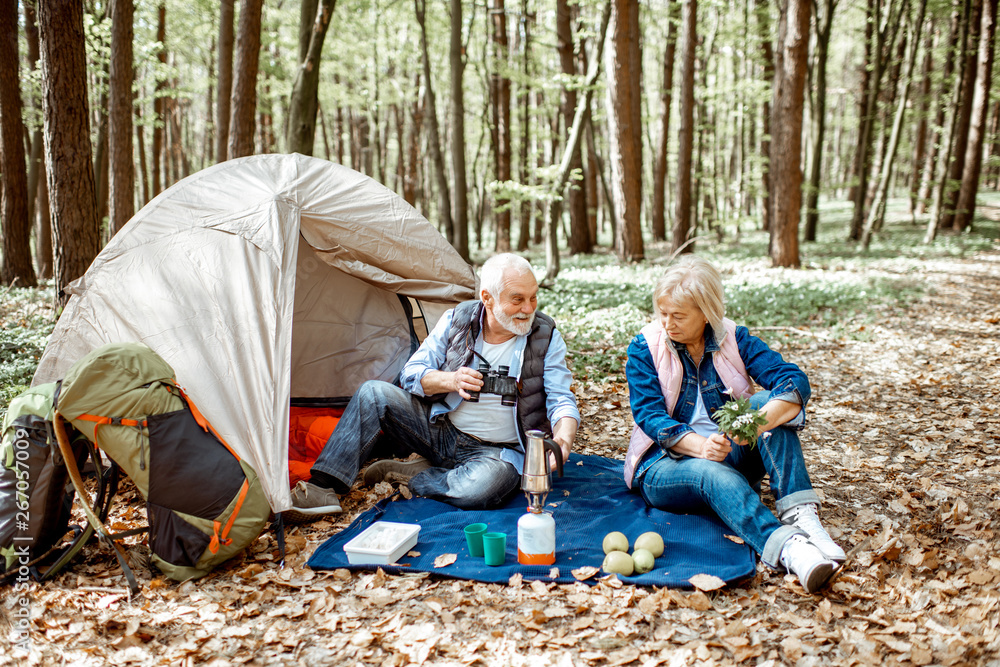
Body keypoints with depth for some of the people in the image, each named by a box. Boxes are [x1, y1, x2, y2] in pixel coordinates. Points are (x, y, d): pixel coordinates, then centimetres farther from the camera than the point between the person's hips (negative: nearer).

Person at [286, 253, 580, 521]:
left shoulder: (546, 336, -7)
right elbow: (411, 373, -1)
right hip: (440, 430, 3)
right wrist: (450, 380, -23)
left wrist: (563, 437, -31)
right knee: (374, 393, -18)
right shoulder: (457, 320, -3)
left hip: (497, 451, -2)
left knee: (485, 487, -38)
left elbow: (561, 399, -8)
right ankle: (323, 488, -18)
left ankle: (407, 474, -12)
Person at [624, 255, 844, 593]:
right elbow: (649, 414, -14)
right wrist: (699, 445, -34)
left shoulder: (734, 340, 1)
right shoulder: (645, 348, -2)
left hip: (731, 456, 3)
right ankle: (785, 546, -61)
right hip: (665, 465, -2)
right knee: (711, 473, -37)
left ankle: (799, 512, -37)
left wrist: (759, 421, -37)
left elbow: (795, 380, -14)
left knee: (771, 399, -23)